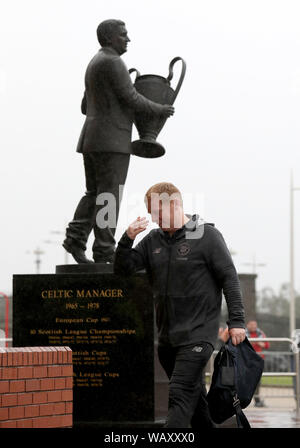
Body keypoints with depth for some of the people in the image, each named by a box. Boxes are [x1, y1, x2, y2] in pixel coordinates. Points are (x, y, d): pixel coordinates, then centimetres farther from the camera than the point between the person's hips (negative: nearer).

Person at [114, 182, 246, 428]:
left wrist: (236, 320, -9)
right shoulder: (153, 240, 10)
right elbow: (123, 269, 7)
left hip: (198, 334, -6)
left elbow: (229, 278, -5)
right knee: (194, 395, 15)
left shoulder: (207, 236, -5)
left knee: (181, 393, -16)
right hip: (167, 337, 6)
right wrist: (128, 239, -11)